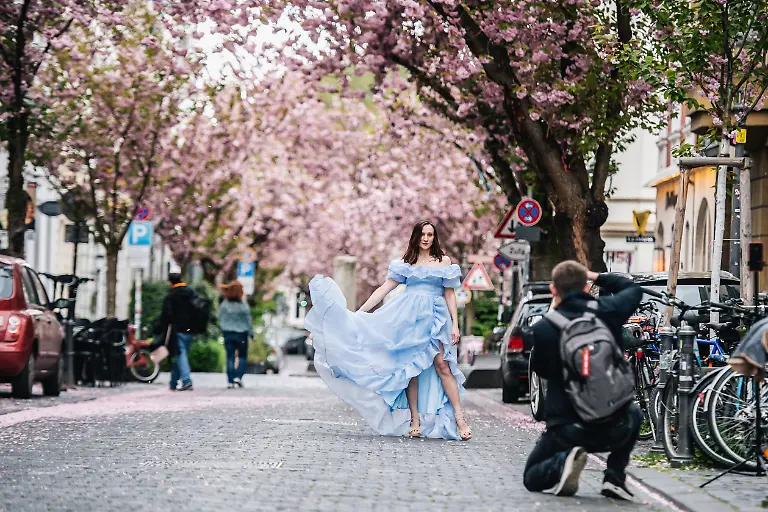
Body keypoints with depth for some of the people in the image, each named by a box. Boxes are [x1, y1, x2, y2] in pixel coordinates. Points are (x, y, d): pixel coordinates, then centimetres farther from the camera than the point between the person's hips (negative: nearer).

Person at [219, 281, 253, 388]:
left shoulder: (223, 305, -3)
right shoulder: (243, 306, -10)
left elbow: (220, 319, 5)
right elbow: (249, 321, -3)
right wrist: (251, 333, 10)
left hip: (227, 334, 2)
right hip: (241, 334, -2)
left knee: (230, 357, 6)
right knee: (242, 356, 10)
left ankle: (230, 381, 1)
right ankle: (238, 376, -5)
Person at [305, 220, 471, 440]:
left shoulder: (443, 261, 10)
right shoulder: (406, 263, 13)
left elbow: (449, 294, 10)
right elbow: (384, 289, 11)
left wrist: (455, 324, 2)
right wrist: (359, 312, 5)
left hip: (435, 318, -2)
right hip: (409, 316, 2)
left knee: (442, 364, -15)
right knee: (411, 366, -3)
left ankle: (459, 417, -15)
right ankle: (415, 420, 0)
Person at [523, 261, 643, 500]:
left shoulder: (544, 328, -10)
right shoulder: (607, 311, -4)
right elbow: (634, 289, 18)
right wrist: (596, 276, 23)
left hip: (567, 430, -2)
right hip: (614, 429, 2)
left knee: (532, 478, 23)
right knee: (633, 413, 38)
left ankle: (562, 462, -13)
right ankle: (615, 477, 14)